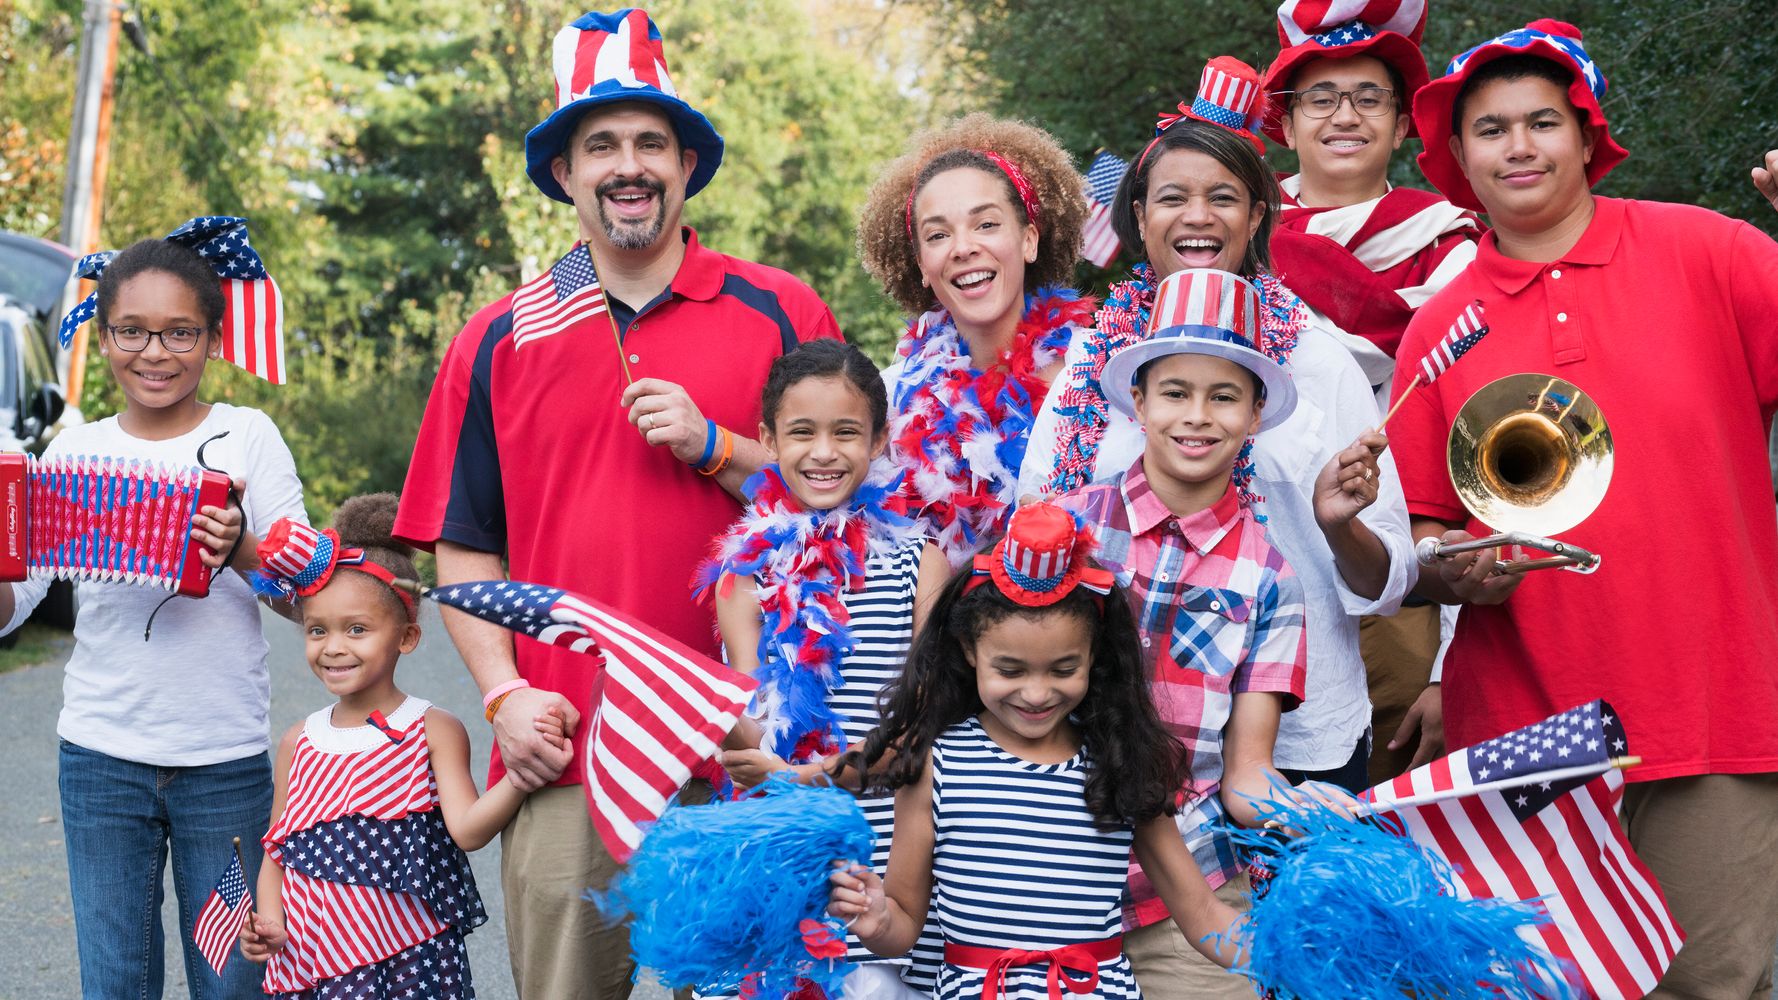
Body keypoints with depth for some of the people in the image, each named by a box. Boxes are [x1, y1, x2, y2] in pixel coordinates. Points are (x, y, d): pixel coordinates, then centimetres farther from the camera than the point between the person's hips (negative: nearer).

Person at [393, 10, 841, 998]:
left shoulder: (780, 314, 4)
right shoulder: (496, 343, 9)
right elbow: (464, 548, 11)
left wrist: (714, 448, -10)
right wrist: (505, 693, -2)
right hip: (561, 762, 1)